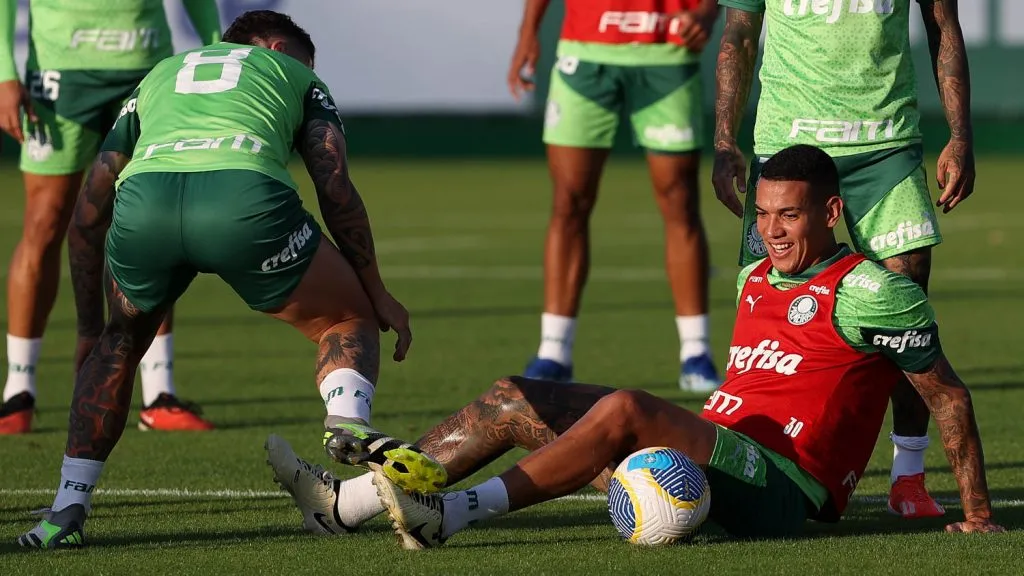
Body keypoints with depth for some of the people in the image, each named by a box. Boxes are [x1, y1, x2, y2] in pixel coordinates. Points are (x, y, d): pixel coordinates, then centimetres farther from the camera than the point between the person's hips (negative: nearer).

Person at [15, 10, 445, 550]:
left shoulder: (158, 76, 41)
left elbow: (86, 218, 38)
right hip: (245, 195, -3)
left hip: (143, 198, 3)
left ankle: (66, 511, 23)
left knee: (119, 341, 31)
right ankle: (348, 424, -10)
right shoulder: (294, 73, 34)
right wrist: (376, 292, 25)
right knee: (350, 321, 21)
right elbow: (336, 191, 18)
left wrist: (89, 329, 44)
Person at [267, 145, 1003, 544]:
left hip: (778, 487, -9)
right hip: (706, 452, 9)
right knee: (515, 400, 1)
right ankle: (345, 502, -9)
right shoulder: (755, 280, 18)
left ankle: (452, 512, -35)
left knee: (625, 409, -33)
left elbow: (948, 393, -2)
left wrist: (978, 512, -4)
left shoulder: (868, 291, -6)